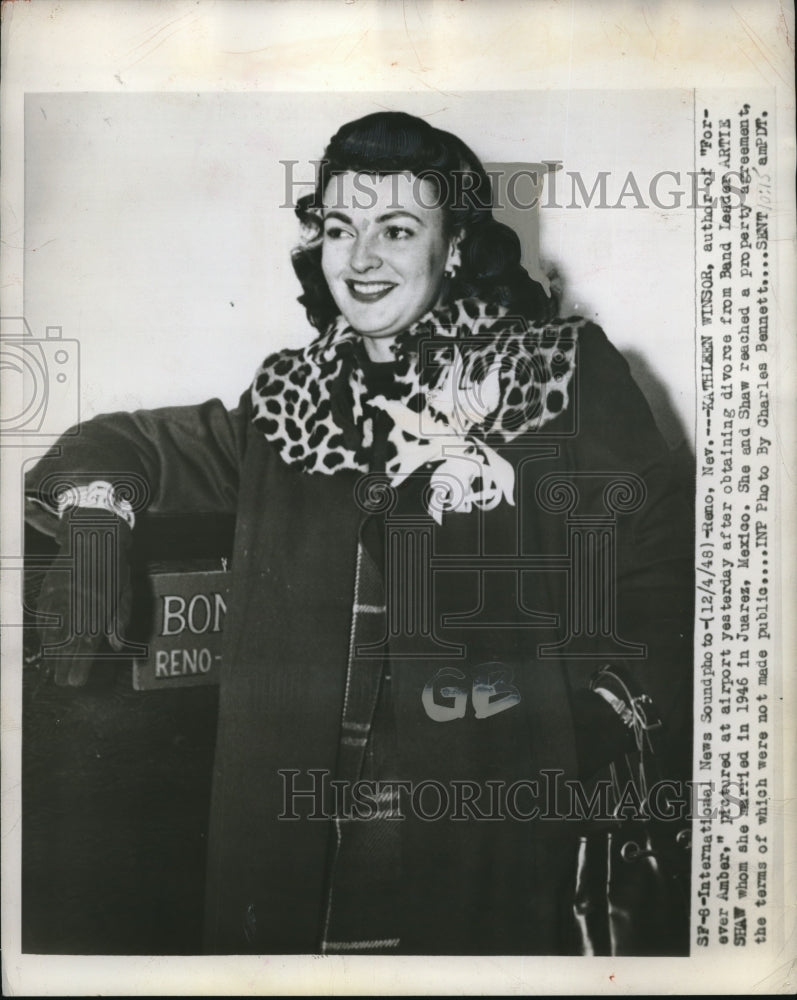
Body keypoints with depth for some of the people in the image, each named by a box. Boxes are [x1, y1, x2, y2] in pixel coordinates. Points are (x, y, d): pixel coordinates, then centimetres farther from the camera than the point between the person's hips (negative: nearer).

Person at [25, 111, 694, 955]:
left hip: (490, 822, -3)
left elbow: (654, 565, -2)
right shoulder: (287, 397, 9)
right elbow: (137, 446, 18)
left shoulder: (564, 372, -2)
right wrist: (96, 521, -3)